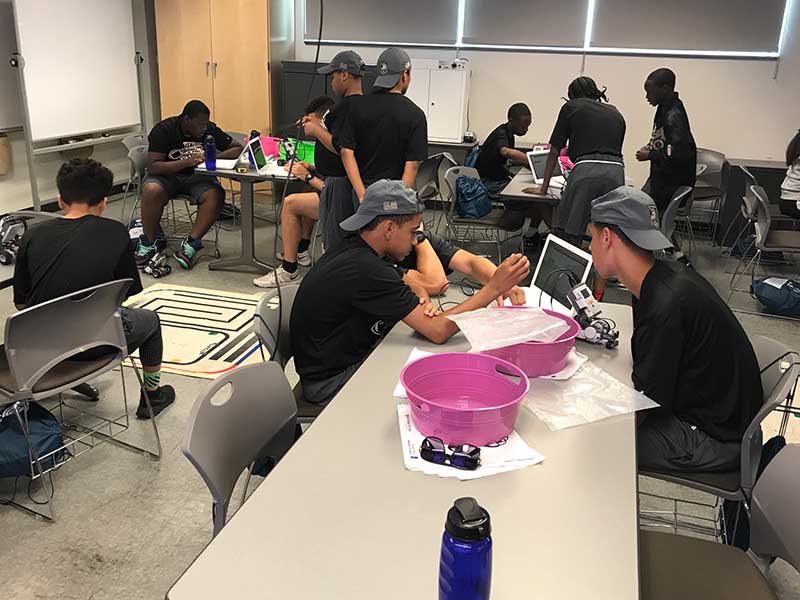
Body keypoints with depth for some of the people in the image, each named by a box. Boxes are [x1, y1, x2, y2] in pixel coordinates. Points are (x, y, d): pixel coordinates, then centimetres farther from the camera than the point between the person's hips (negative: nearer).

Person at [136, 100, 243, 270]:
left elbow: (238, 148, 2)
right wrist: (187, 162, -33)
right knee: (152, 190, -36)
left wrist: (215, 157, -18)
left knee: (215, 195, -31)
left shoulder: (210, 130, -3)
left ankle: (190, 243, -25)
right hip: (166, 175, -2)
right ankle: (149, 243, -16)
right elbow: (153, 166, -20)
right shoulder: (163, 130, -12)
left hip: (196, 176, 2)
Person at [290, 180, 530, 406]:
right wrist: (494, 287, -21)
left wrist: (418, 307, -13)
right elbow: (438, 331, -27)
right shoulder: (366, 271, -28)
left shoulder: (350, 250, 2)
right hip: (332, 382, -9)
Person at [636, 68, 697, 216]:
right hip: (659, 178, 10)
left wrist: (650, 155, -19)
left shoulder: (673, 116, -23)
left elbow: (680, 155, -28)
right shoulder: (665, 108, 7)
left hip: (670, 185, -10)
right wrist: (652, 147, 5)